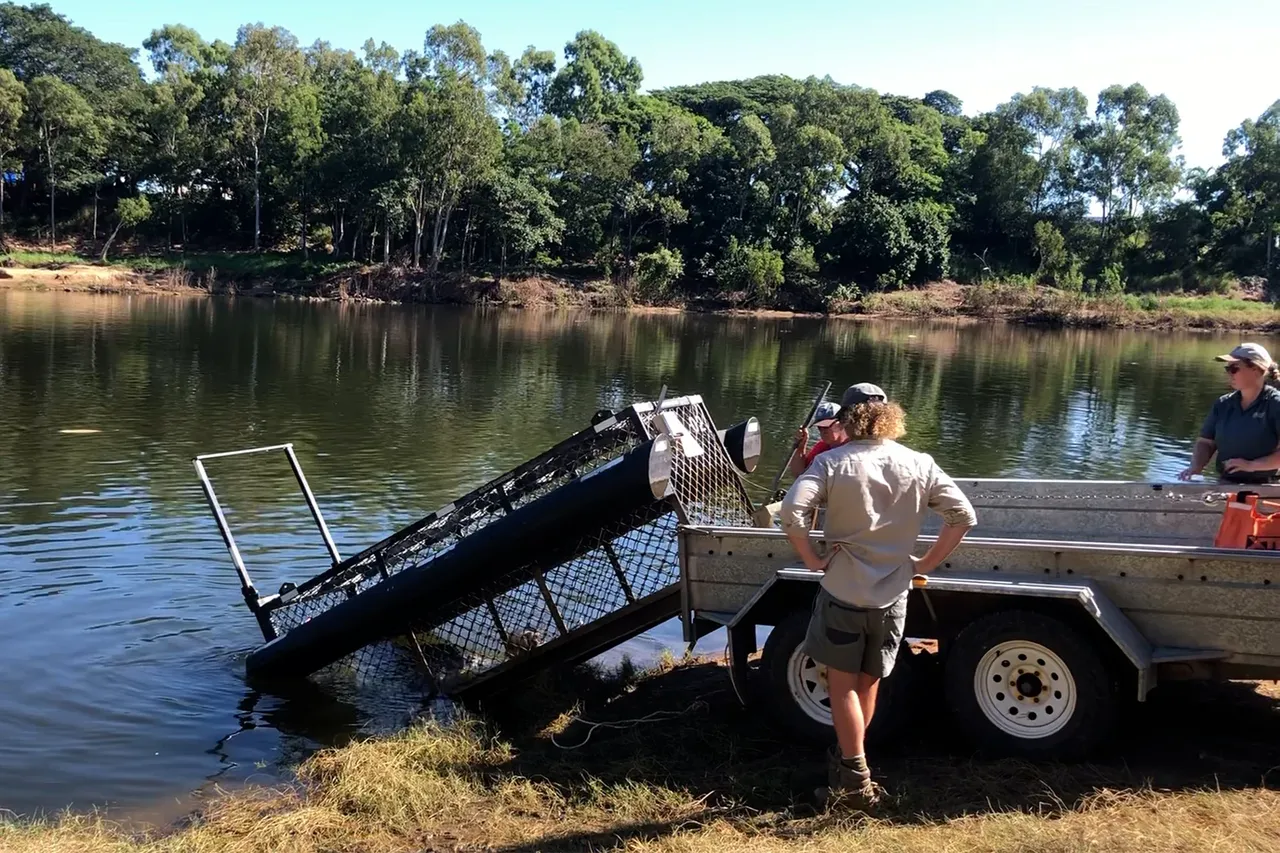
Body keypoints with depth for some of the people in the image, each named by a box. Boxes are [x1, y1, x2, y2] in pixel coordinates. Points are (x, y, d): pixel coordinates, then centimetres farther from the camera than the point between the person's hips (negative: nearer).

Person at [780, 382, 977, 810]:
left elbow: (791, 511, -22)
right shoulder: (919, 465, 0)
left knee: (842, 684, 10)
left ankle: (856, 779, 8)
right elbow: (964, 515, -1)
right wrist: (926, 563, 5)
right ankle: (847, 759, 37)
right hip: (893, 595, 4)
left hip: (843, 592, -4)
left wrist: (813, 559, -9)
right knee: (868, 682, 21)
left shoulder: (832, 463, -10)